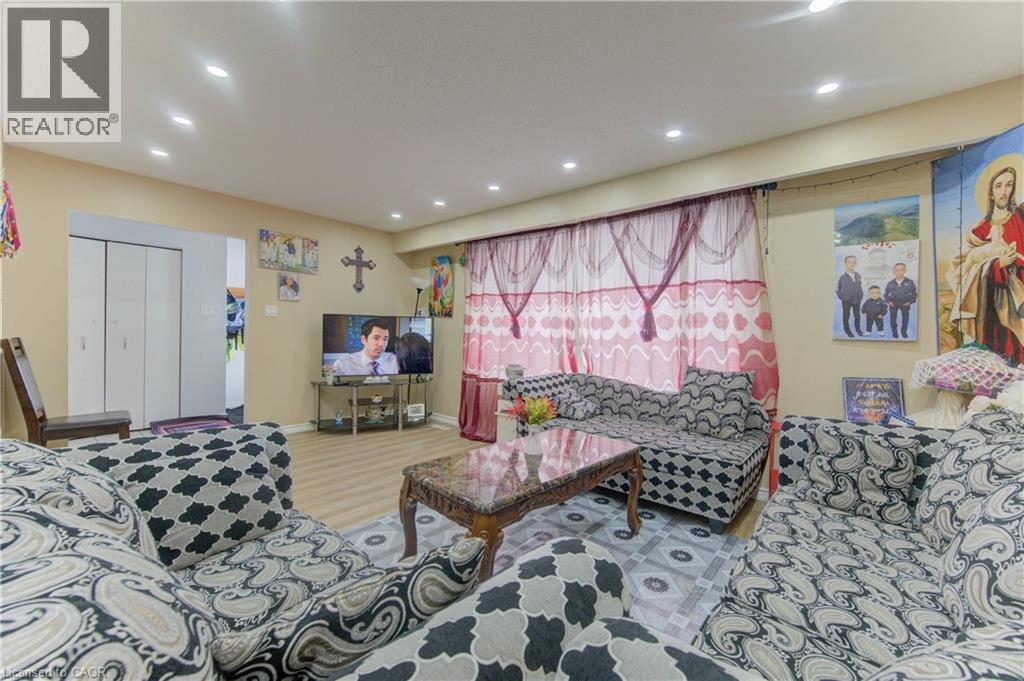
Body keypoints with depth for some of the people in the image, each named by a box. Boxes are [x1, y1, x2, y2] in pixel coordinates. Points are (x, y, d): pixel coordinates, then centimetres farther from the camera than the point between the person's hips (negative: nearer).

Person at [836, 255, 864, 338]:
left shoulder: (858, 276, 3)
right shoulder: (842, 277, -10)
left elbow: (860, 287, 16)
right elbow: (837, 289, -5)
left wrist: (861, 295, 6)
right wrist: (841, 297, -10)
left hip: (857, 300, 4)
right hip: (846, 301, -4)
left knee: (857, 315, 14)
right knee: (846, 316, 7)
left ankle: (858, 329, 29)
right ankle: (847, 331, 19)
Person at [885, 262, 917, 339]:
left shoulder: (910, 282, -3)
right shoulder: (890, 284, -3)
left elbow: (914, 293, 2)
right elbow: (886, 293, 6)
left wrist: (910, 302, -9)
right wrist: (888, 301, -7)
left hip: (905, 303, 0)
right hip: (893, 304, 0)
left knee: (905, 317, 9)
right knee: (893, 317, 3)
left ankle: (904, 331, 24)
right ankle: (894, 331, 16)